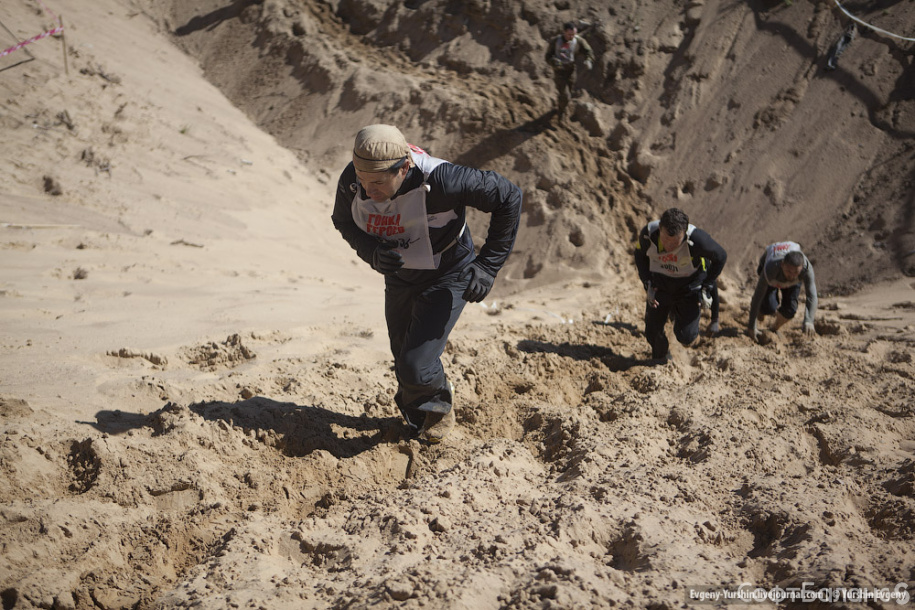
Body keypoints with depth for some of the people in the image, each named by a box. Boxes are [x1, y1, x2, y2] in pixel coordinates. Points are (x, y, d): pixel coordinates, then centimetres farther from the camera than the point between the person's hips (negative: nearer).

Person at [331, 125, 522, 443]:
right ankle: (420, 416, 52)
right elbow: (343, 220, 0)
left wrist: (488, 265, -23)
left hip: (447, 277, -5)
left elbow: (509, 196, -23)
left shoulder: (439, 181, -37)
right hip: (399, 276, 5)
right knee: (404, 362, 19)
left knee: (415, 368, -15)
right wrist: (372, 251, -22)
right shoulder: (351, 181, -24)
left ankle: (440, 399, 23)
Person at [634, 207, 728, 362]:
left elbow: (720, 257, -13)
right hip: (660, 284, 2)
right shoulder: (648, 234, -25)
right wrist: (647, 284, -8)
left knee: (686, 336, -7)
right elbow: (640, 255, -1)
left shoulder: (696, 239, -34)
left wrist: (706, 288, -11)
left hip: (690, 286, -2)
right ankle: (660, 358, 36)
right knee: (653, 333, 1)